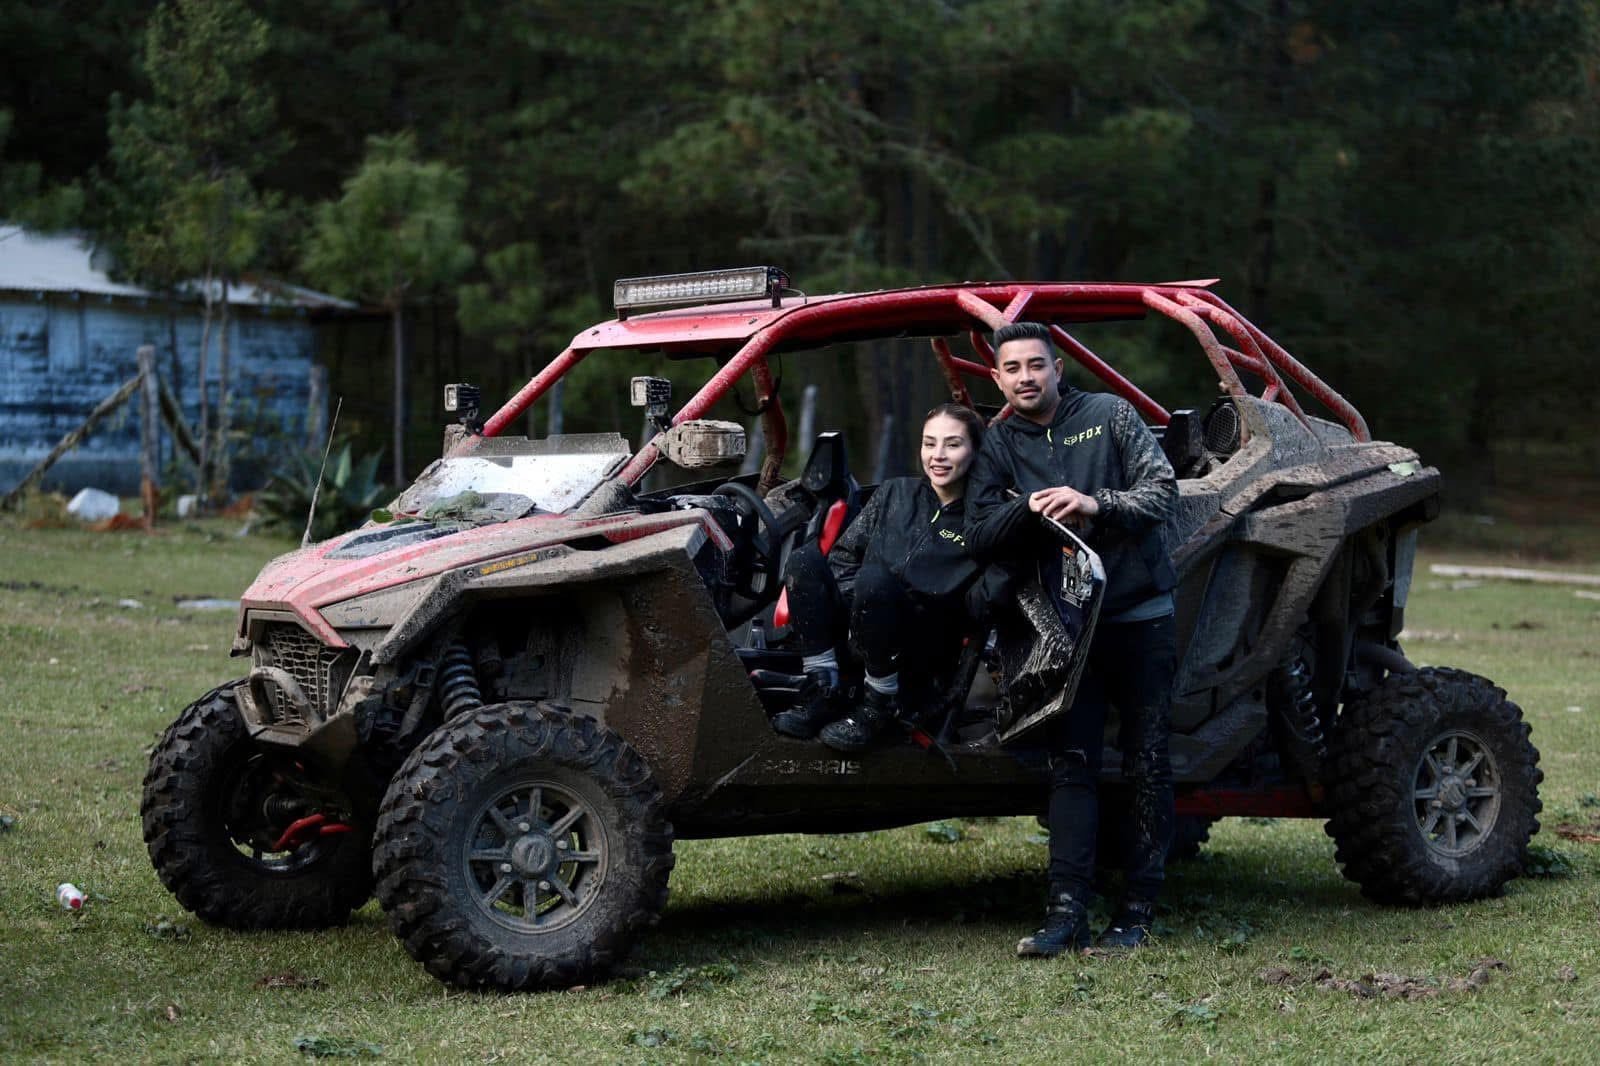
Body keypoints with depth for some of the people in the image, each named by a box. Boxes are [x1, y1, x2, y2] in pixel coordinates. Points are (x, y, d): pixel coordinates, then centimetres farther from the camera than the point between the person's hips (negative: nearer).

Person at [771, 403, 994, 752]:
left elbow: (980, 604, -6)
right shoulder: (894, 494, 14)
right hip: (857, 626, 5)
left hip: (927, 646, -5)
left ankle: (880, 705, -19)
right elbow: (844, 557, 11)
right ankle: (824, 693, -19)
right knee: (805, 559, -20)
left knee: (875, 578, -34)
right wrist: (854, 600, -8)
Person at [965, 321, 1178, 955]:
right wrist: (1026, 510, -20)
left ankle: (1137, 912, 4)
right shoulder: (999, 445, 8)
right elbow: (978, 537, -1)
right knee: (1070, 763, -6)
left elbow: (1163, 491, -5)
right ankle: (1067, 913, -9)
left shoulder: (1110, 415, 2)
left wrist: (1095, 504, -21)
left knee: (1147, 764, 0)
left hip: (1141, 617, -1)